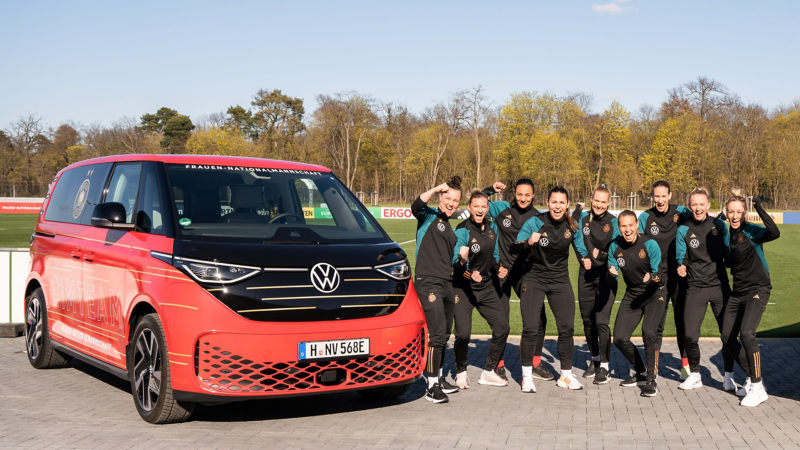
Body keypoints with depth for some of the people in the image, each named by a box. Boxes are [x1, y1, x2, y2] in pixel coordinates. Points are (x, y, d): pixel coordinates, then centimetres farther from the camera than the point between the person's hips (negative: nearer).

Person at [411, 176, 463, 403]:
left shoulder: (451, 231, 21)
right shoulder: (429, 216, 1)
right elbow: (416, 206, -24)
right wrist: (436, 189, -25)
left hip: (446, 283, 8)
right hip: (428, 282, -8)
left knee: (444, 335, 13)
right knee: (437, 333, -15)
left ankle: (439, 379, 27)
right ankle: (432, 386, -9)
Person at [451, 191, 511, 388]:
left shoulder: (492, 228, 5)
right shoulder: (462, 230, -15)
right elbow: (455, 260, -24)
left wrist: (499, 268, 1)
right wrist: (462, 261, -46)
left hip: (487, 287, 6)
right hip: (463, 288, -6)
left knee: (502, 326, 2)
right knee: (463, 333, -15)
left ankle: (488, 372, 17)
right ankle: (461, 373, 11)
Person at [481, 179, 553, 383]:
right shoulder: (502, 209, -1)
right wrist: (491, 189, -8)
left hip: (525, 273, 2)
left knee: (538, 317, 1)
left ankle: (536, 365, 16)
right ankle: (499, 365, 18)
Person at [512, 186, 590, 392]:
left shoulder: (572, 226, -4)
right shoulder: (535, 222, -15)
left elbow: (581, 248, 14)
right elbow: (514, 249, -19)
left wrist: (585, 258, -6)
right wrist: (528, 243, -38)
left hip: (560, 280, 3)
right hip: (534, 279, -3)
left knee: (566, 328, 1)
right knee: (530, 328, -8)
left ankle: (566, 375, 17)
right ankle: (527, 376, 5)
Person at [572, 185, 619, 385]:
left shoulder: (614, 222, -5)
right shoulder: (583, 217, 2)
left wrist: (601, 255, -19)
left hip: (606, 276, -4)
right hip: (586, 275, 4)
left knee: (601, 321, -10)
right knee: (587, 320, 13)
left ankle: (604, 366, 1)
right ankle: (595, 360, 30)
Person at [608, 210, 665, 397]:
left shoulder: (649, 245, -19)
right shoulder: (615, 246, -6)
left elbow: (659, 274, -18)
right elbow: (612, 273, 1)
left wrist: (653, 278, -41)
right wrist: (612, 273, -22)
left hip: (654, 294, -5)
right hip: (632, 295, 5)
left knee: (649, 331, -27)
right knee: (619, 338, 1)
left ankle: (652, 379, -11)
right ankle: (641, 373, 25)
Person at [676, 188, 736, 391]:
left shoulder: (719, 225, 3)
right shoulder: (683, 230, 0)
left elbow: (728, 252, 10)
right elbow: (681, 258, 2)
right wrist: (682, 268, -16)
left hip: (720, 285, 1)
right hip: (696, 288, -1)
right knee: (690, 334, -6)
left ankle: (729, 376, 15)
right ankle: (694, 376, 13)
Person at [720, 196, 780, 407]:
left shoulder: (751, 231, -13)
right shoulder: (730, 233, 6)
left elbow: (774, 233, -32)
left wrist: (760, 209, -33)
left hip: (757, 290, -7)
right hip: (738, 292, 8)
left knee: (746, 333, -24)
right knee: (727, 339, 6)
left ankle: (758, 388, -13)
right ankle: (752, 378, 25)